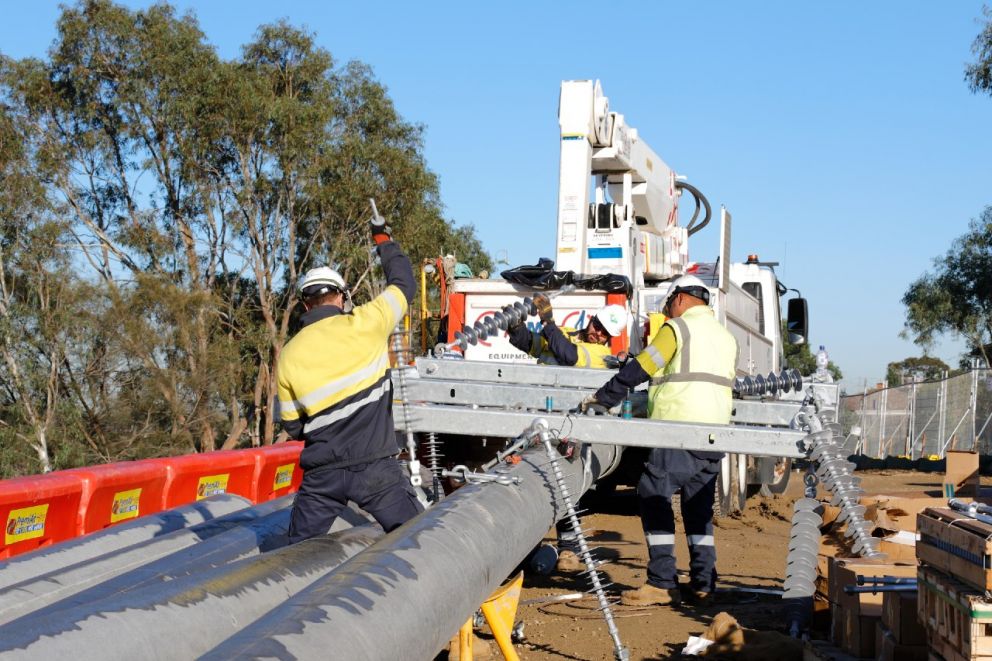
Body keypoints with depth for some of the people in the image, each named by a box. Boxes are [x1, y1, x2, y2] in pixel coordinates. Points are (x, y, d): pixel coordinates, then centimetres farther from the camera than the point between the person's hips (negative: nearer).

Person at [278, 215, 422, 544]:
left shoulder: (288, 356, 2)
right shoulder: (364, 324, -5)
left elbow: (293, 427, 10)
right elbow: (403, 285, 13)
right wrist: (384, 240, 28)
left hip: (322, 475, 2)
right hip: (376, 469, -2)